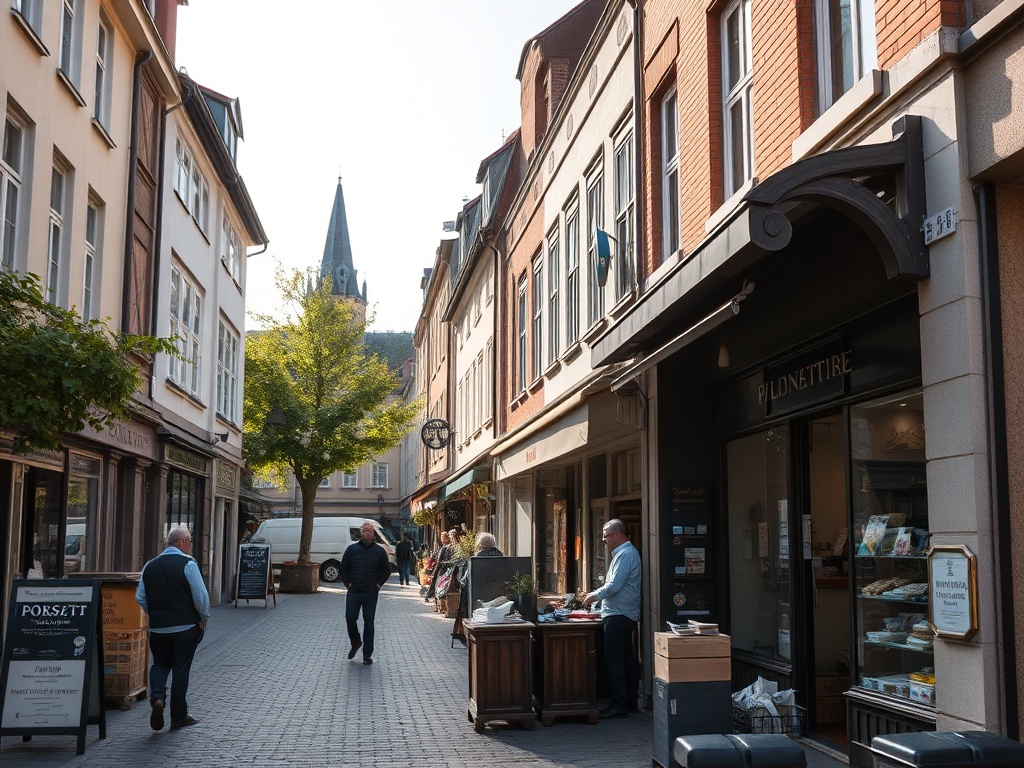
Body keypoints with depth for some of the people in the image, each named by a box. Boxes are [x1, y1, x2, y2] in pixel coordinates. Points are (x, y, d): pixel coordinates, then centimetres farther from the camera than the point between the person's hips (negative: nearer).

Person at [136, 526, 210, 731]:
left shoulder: (150, 566, 5)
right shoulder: (187, 564, -12)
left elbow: (140, 597, 9)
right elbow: (200, 595, -15)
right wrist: (204, 618, 0)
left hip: (157, 628, 4)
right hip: (185, 627, -4)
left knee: (160, 664, 20)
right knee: (181, 669, 5)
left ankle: (157, 697, -6)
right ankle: (179, 716, 13)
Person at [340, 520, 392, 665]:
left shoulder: (379, 551, 3)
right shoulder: (352, 549, 3)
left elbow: (387, 570, 11)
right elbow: (343, 568, 9)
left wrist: (378, 584, 2)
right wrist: (348, 583, 1)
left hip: (371, 593, -1)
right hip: (353, 592, 1)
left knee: (369, 622, 2)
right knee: (350, 618, -2)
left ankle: (367, 654, 8)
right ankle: (356, 643, 25)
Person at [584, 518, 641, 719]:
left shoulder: (625, 554, -15)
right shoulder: (626, 552, 17)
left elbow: (614, 586, -21)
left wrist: (594, 595, -7)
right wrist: (597, 594, 16)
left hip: (618, 616, -11)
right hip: (625, 614, 11)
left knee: (613, 660, -9)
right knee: (627, 659, 12)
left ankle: (619, 705, -8)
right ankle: (631, 702, 18)